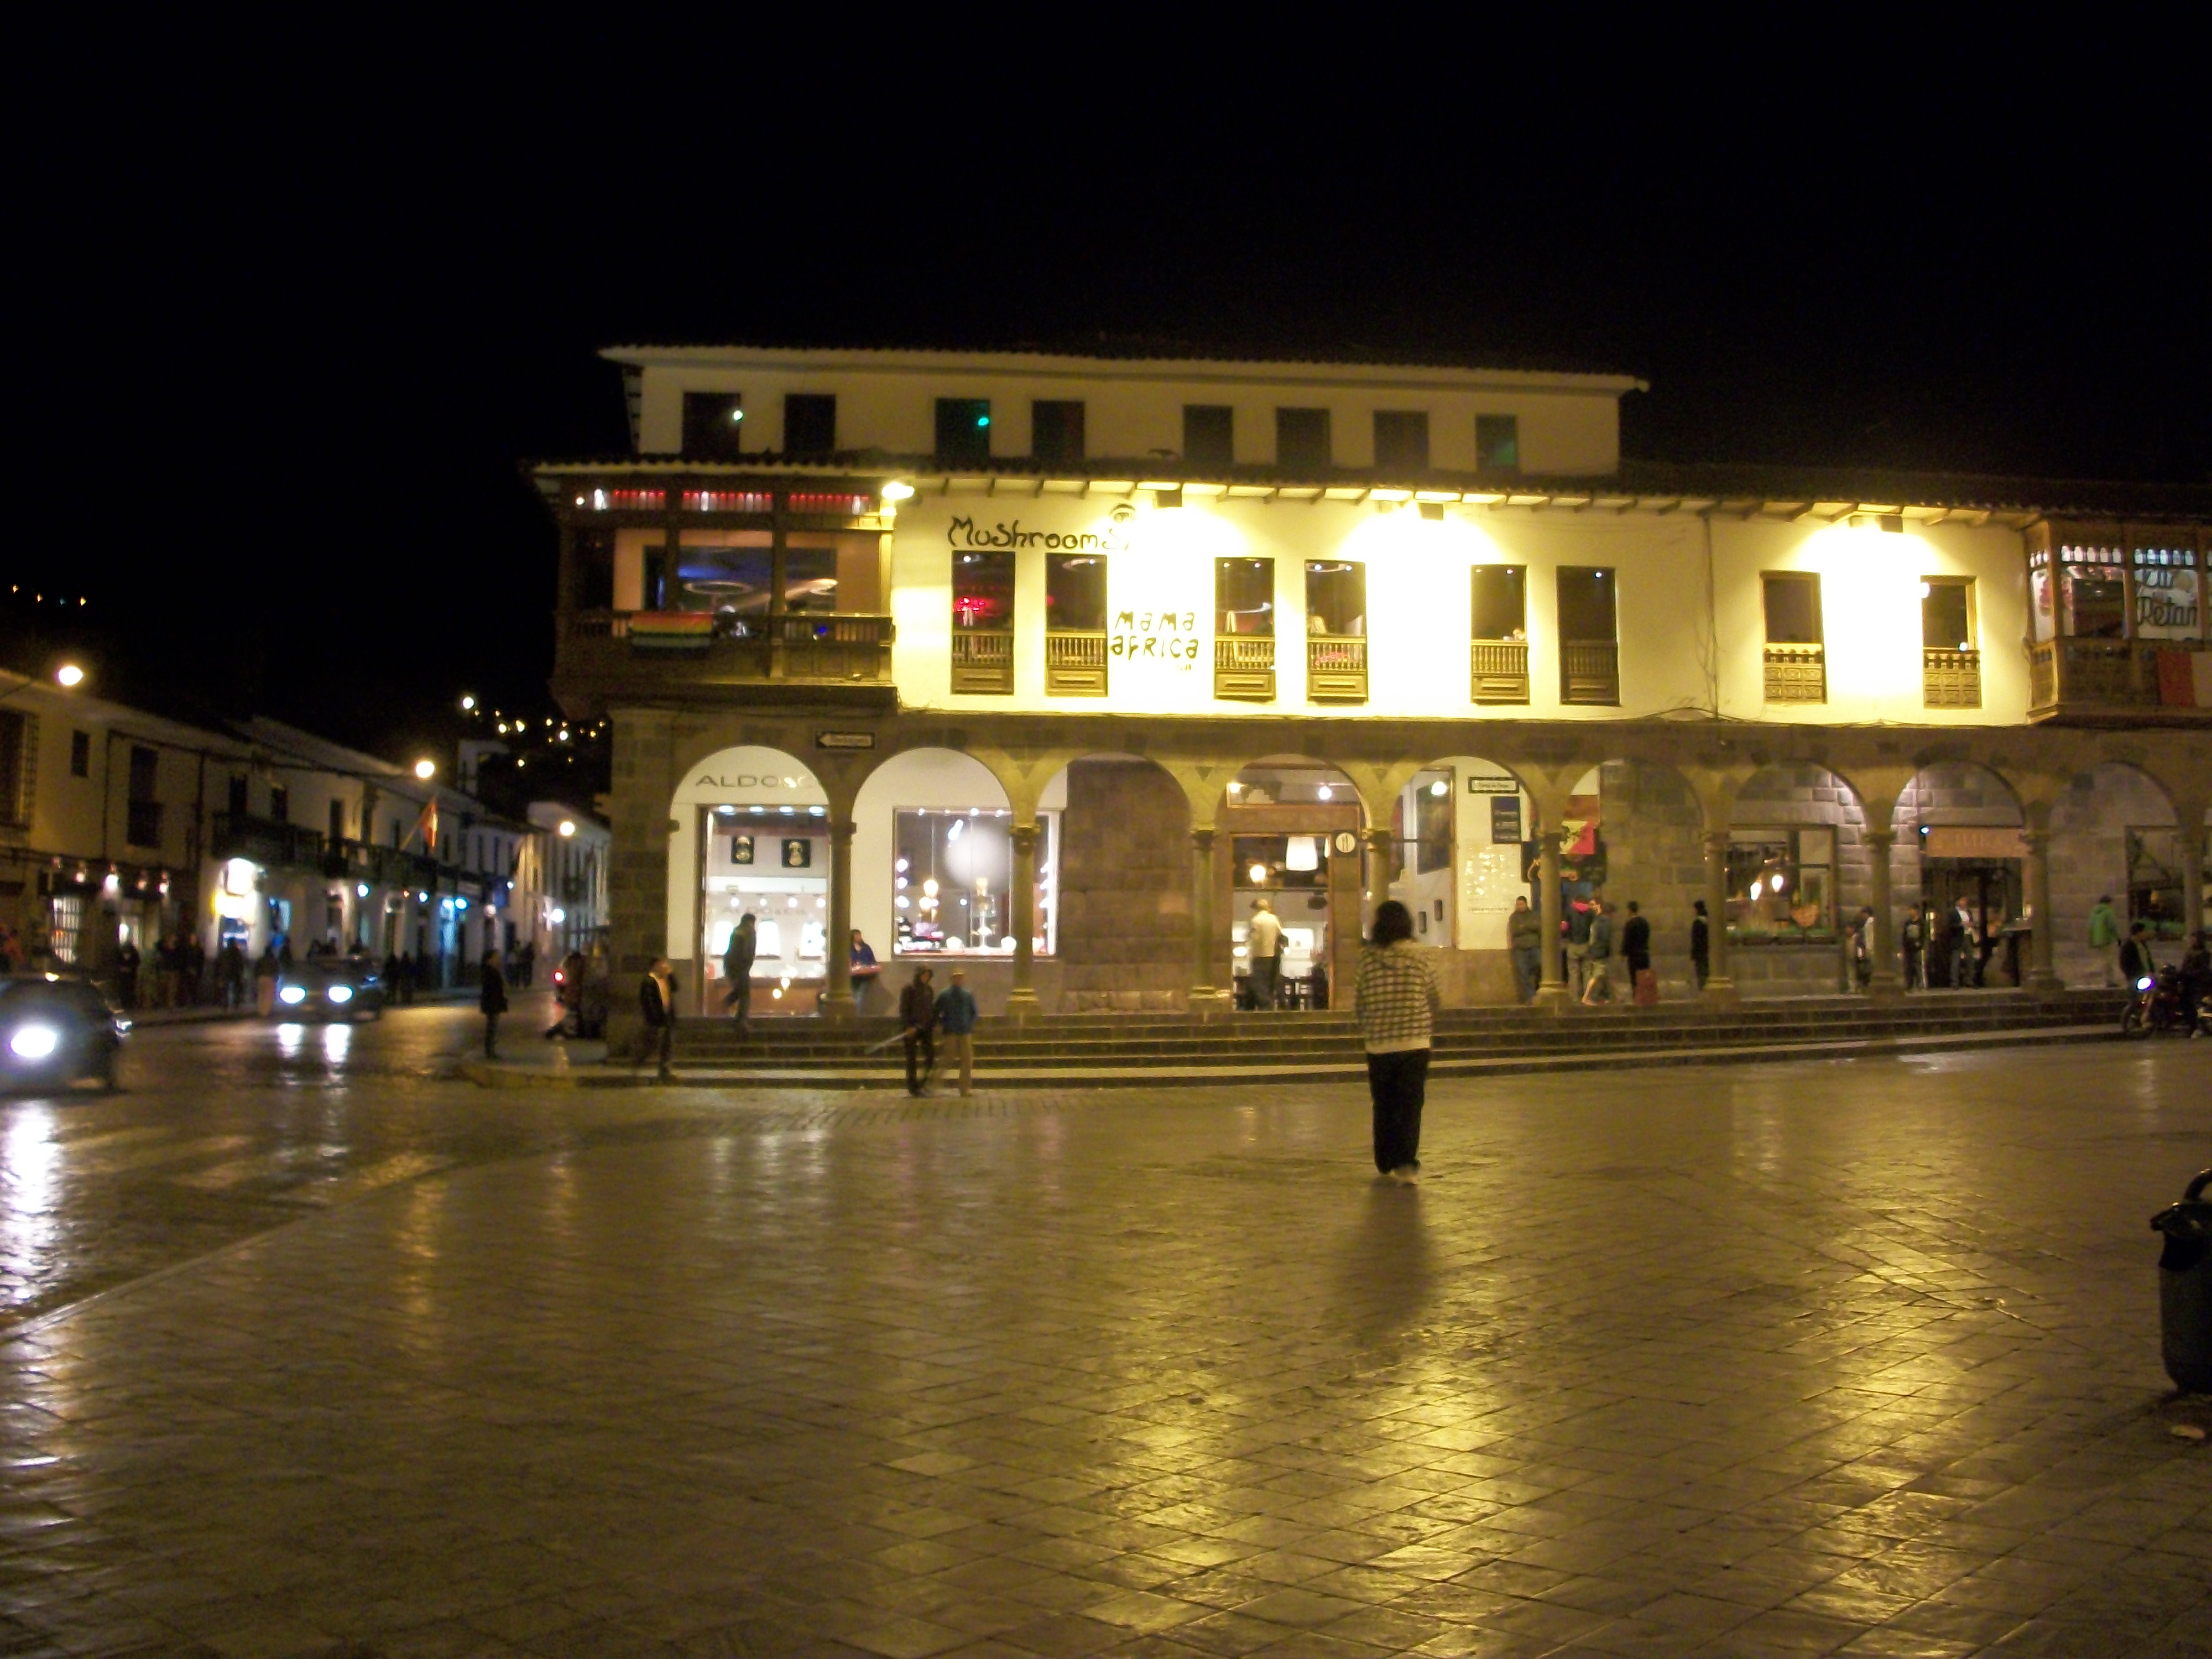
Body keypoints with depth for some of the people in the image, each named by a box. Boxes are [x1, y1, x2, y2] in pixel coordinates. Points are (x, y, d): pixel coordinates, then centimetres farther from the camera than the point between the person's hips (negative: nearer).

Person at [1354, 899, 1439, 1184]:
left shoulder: (1366, 958, -4)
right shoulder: (1420, 957, -3)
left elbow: (1358, 1003, 1)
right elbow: (1433, 999, 4)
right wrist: (1430, 1028, 22)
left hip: (1378, 1043, 1)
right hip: (1416, 1040, -1)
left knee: (1384, 1106, 14)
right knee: (1411, 1105, 1)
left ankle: (1387, 1163, 22)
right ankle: (1407, 1163, -12)